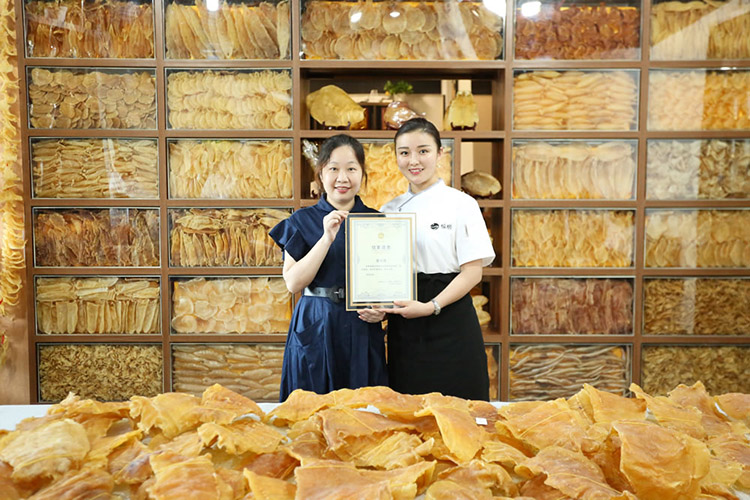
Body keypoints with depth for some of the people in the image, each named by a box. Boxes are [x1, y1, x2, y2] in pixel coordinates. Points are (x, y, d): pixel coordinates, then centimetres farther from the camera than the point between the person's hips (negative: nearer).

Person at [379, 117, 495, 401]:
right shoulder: (389, 210, 10)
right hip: (403, 327, 4)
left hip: (449, 322, -3)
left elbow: (473, 271, -8)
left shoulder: (460, 204, -3)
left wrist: (431, 306, -19)